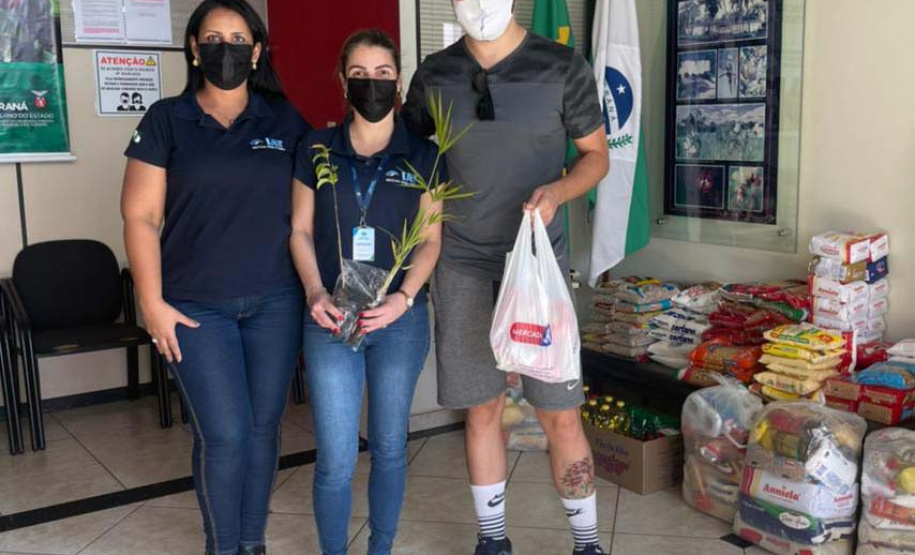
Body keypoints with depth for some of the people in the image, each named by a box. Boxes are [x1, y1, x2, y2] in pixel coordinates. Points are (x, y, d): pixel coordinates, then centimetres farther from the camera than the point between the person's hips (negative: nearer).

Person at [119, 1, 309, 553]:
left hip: (275, 302, 2)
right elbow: (140, 217, -1)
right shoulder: (166, 120, 1)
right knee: (225, 433, -5)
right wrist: (154, 304, -7)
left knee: (264, 426, 8)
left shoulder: (285, 120, 6)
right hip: (197, 307, -2)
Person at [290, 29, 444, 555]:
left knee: (389, 447, 12)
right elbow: (301, 231, 6)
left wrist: (404, 297, -14)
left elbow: (432, 238, 1)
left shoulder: (423, 154, 2)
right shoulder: (317, 150, 4)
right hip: (331, 320, 0)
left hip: (401, 320, 0)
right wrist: (316, 293, -10)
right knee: (336, 460, -1)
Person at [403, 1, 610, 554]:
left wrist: (557, 191, -16)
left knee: (561, 415, 1)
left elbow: (597, 155, 2)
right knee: (483, 410, 10)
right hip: (462, 267, 2)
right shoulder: (434, 76, 2)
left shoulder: (564, 67, -4)